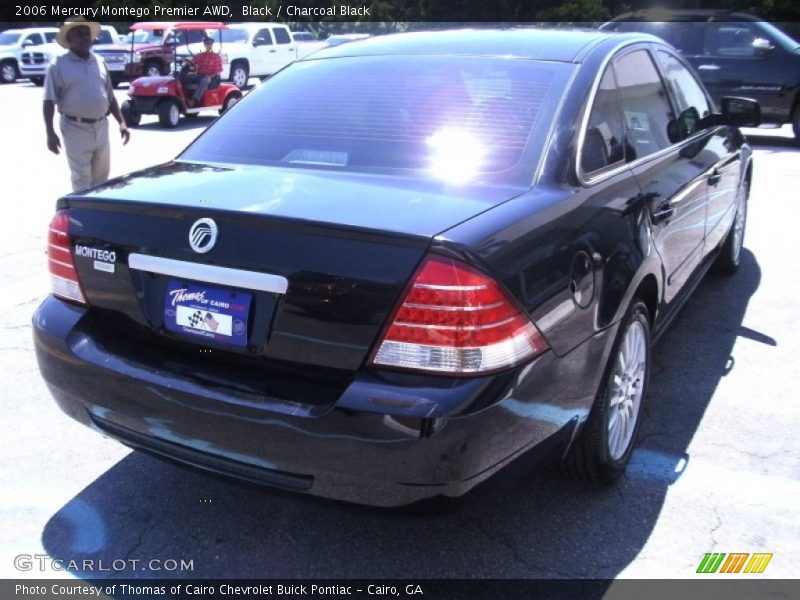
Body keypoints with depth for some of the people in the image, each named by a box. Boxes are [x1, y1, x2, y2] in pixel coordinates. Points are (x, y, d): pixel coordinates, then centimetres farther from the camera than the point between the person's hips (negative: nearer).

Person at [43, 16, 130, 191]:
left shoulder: (100, 62, 10)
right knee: (81, 178, -1)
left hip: (101, 127, 5)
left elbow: (110, 96, 16)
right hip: (75, 129, -5)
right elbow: (49, 102, -8)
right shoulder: (58, 65, -6)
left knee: (101, 175, 13)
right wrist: (50, 133, -16)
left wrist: (121, 122, 7)